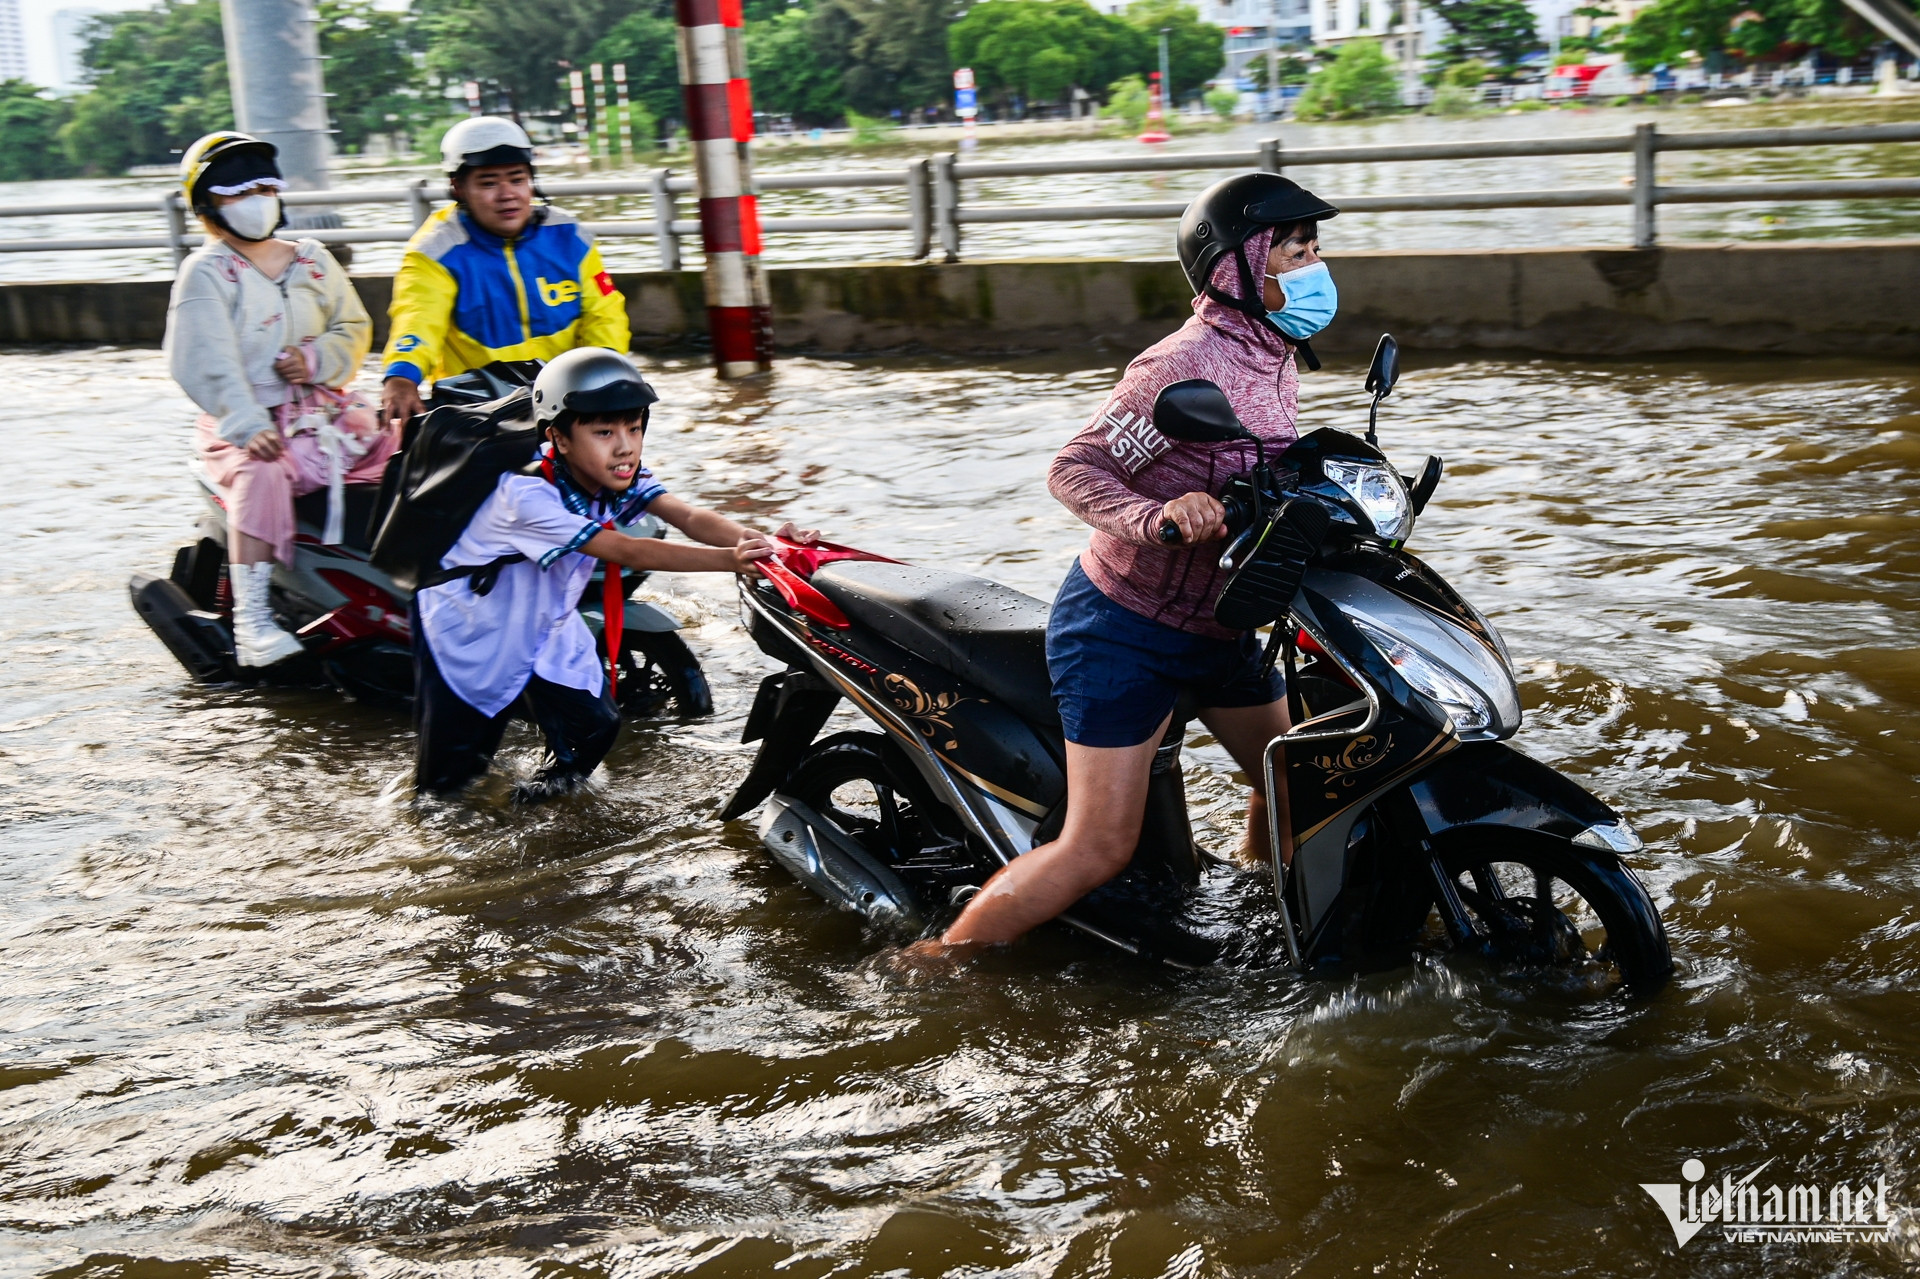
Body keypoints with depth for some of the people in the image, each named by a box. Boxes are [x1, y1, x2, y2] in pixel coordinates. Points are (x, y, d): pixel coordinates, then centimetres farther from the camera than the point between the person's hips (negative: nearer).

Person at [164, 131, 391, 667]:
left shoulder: (312, 260, 14)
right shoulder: (205, 272, -3)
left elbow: (354, 327, 14)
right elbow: (205, 363, -14)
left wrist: (318, 358, -9)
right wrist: (247, 427, -28)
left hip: (320, 413, 5)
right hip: (244, 424, -5)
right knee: (262, 474, -35)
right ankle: (250, 618, -34)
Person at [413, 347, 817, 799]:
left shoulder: (621, 475, -14)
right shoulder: (527, 495, -35)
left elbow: (689, 518, -29)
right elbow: (627, 553, -42)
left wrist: (756, 540, -51)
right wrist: (731, 560, -52)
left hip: (543, 624, 6)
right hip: (469, 627, -5)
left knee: (595, 727, -7)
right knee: (444, 777, 0)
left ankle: (563, 763, 25)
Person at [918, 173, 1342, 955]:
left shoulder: (1274, 359, 7)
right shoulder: (1186, 364, -22)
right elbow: (1073, 469, -25)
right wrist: (1159, 516, -42)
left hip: (1216, 623, 9)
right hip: (1125, 627, -9)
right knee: (1100, 848, -10)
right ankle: (927, 970, 2)